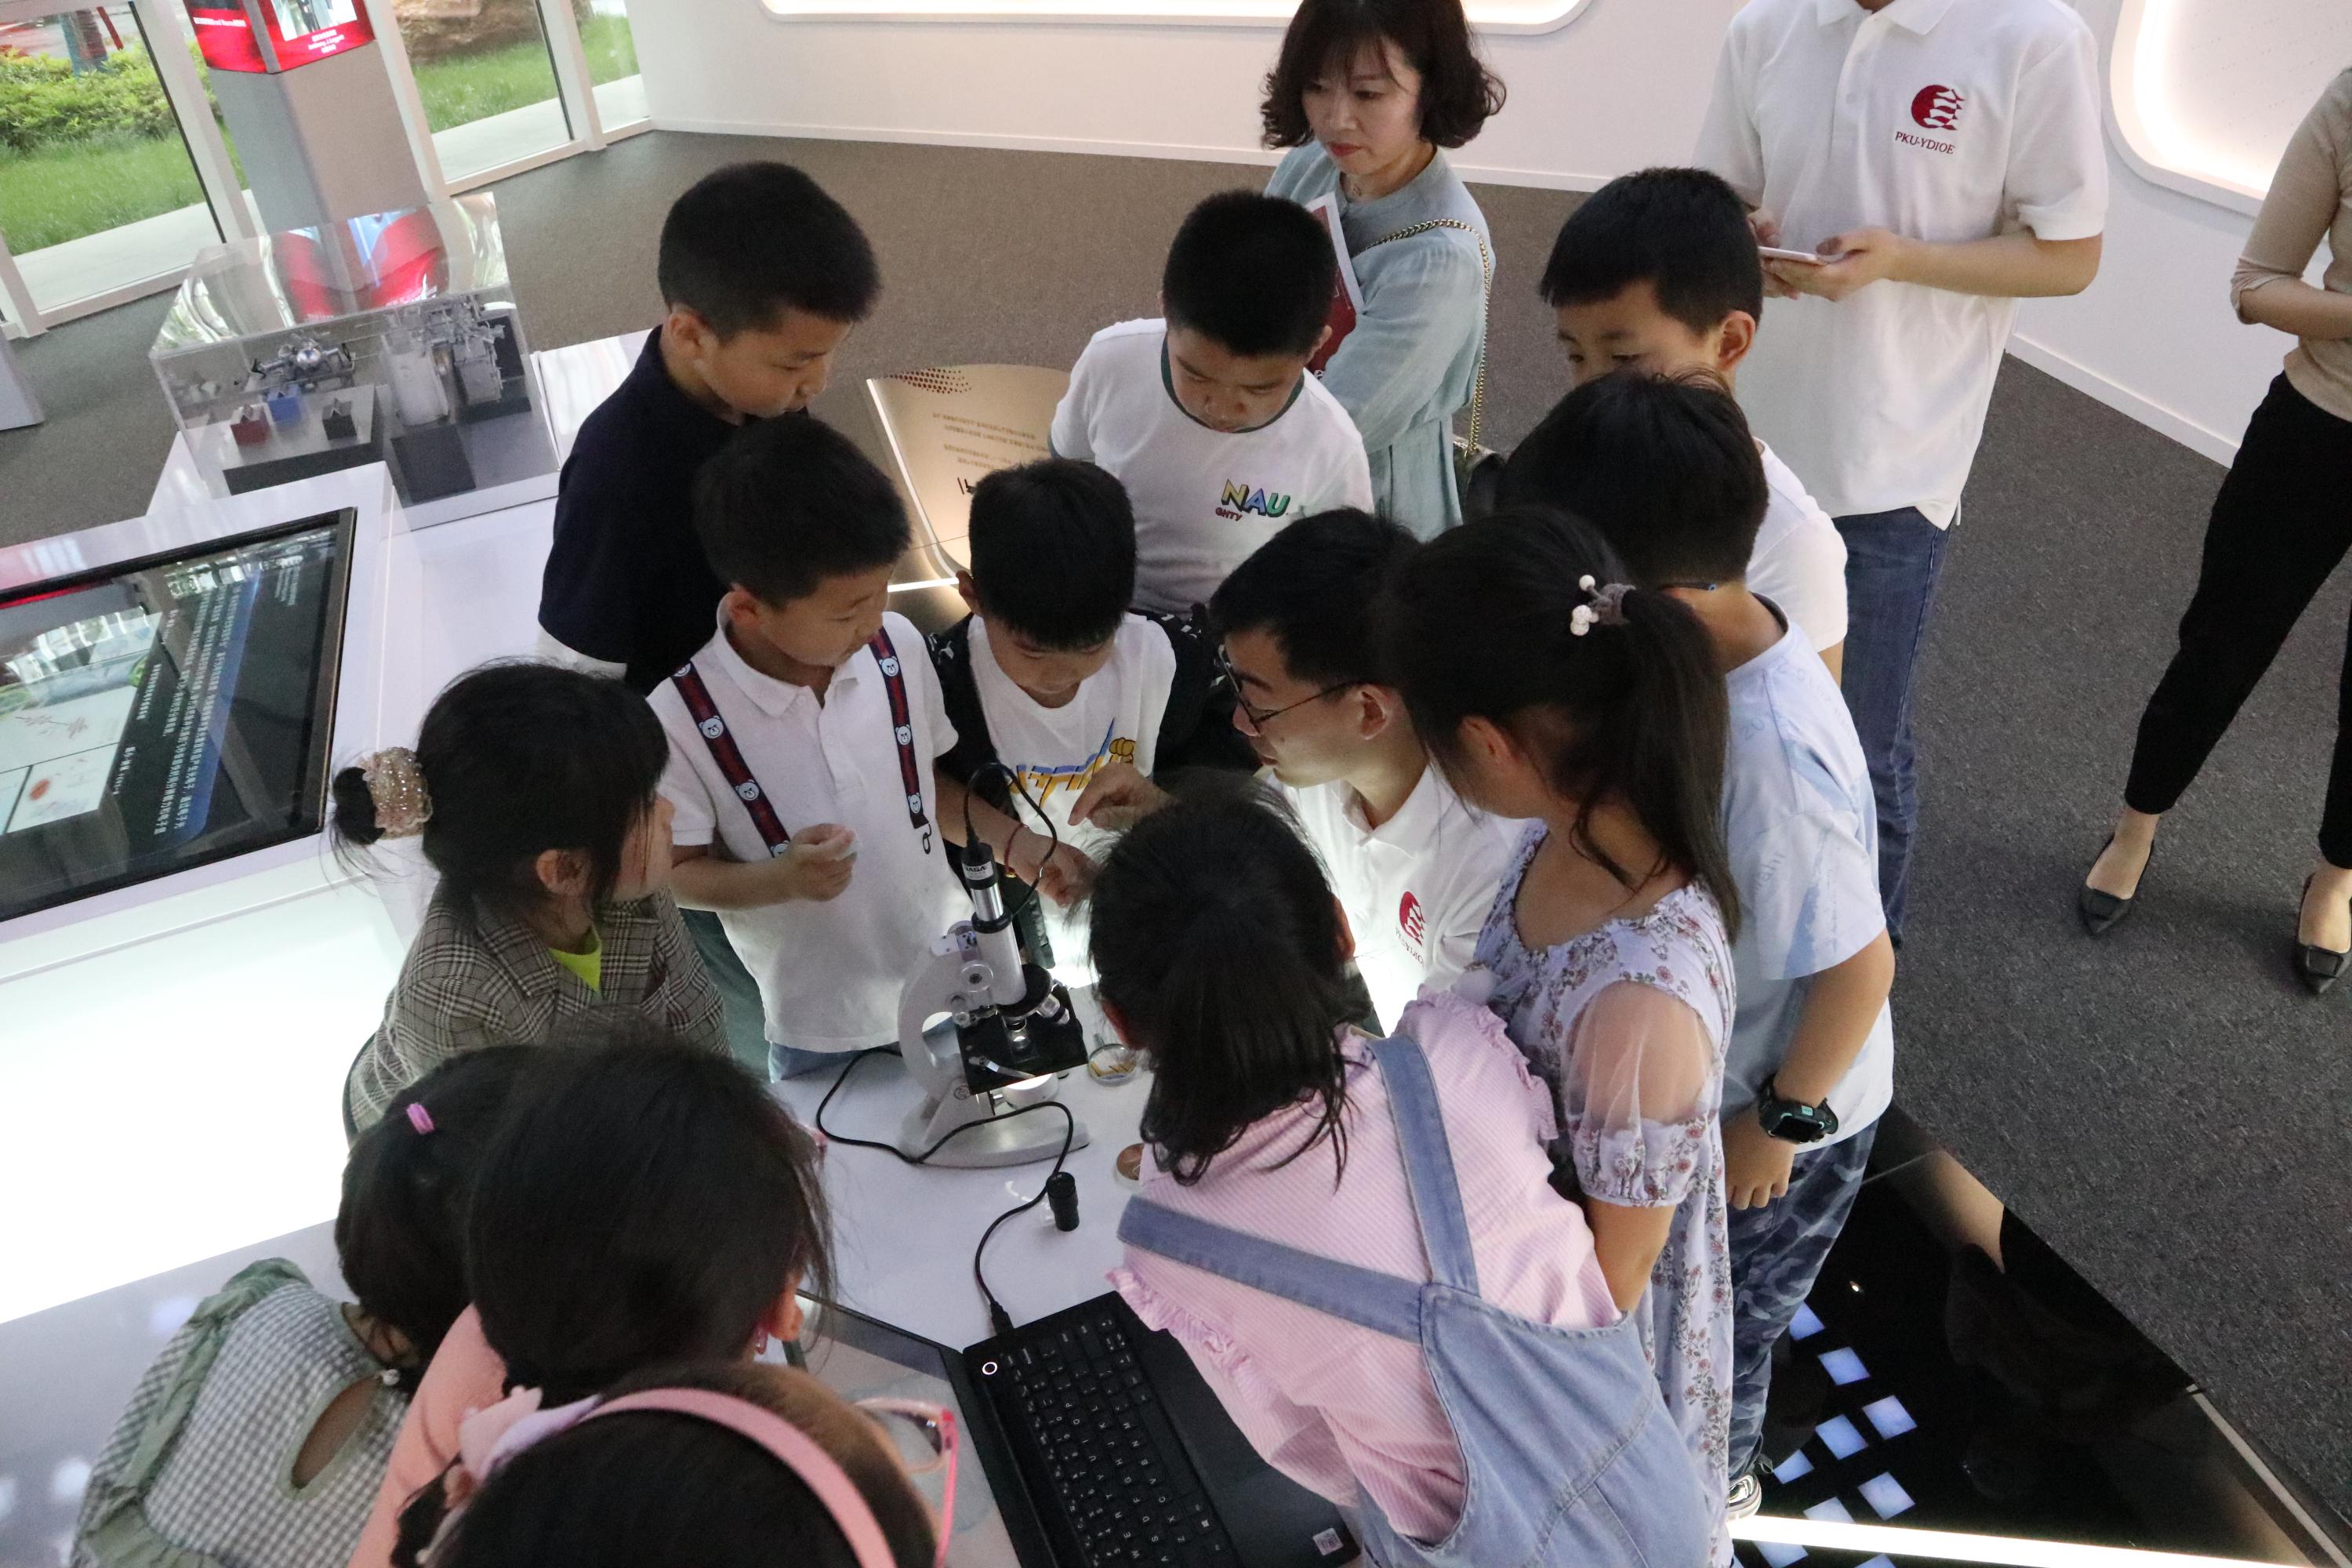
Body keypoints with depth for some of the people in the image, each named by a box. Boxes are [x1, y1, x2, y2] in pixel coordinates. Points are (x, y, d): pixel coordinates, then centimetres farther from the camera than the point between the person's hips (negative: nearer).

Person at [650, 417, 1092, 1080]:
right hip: (820, 1030, -3)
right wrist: (781, 879, -29)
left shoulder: (898, 645, -13)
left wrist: (1014, 842, -9)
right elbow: (676, 874, -11)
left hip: (957, 986, 3)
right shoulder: (681, 720, -23)